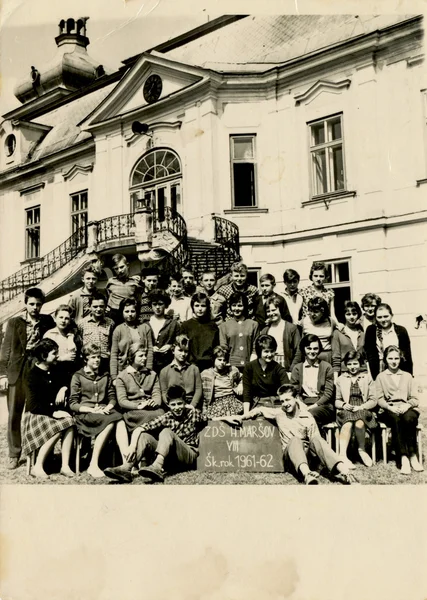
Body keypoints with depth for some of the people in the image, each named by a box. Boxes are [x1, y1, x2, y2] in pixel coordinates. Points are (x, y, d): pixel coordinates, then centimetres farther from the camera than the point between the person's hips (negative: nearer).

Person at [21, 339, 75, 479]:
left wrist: (63, 389, 0)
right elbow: (33, 405, -15)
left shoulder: (55, 371, 10)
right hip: (36, 415, -5)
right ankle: (37, 467, -23)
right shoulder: (32, 375, -9)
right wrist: (53, 413, -23)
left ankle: (65, 466, -29)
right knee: (57, 430, -33)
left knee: (69, 424, -27)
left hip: (55, 412, 5)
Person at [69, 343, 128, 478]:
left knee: (119, 419, -33)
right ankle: (93, 465, -34)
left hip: (104, 411, 4)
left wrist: (108, 407, -5)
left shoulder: (105, 376, 22)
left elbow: (112, 398, 19)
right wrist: (91, 409, -14)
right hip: (84, 414, -4)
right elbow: (73, 404, 1)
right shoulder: (78, 377, 8)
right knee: (111, 421, -35)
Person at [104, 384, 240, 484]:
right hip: (169, 458, 2)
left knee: (166, 432, -26)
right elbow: (139, 428, -8)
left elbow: (210, 420, 20)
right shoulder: (166, 418, 2)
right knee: (145, 436, -20)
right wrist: (133, 445, -26)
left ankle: (157, 466, -47)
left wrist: (225, 418, 0)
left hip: (190, 457, -2)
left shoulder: (194, 414, 5)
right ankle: (126, 468, -38)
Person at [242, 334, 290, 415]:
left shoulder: (278, 369, -3)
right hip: (257, 404, 0)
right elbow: (246, 393, -2)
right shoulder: (249, 367, -1)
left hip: (275, 404, 0)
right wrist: (246, 414, -12)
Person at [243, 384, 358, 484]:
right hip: (290, 454, 0)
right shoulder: (278, 413, 9)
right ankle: (307, 474, -67)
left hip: (307, 453, 0)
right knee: (295, 440, -35)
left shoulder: (307, 417, 3)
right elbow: (259, 409, 23)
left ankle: (344, 472, -54)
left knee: (315, 438, -33)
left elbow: (316, 441, 0)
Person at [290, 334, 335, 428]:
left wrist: (314, 406, -13)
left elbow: (328, 393, 2)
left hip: (323, 405, -1)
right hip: (303, 405, 1)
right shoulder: (297, 368, 13)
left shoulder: (326, 367, 8)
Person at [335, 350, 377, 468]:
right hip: (346, 411, 0)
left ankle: (362, 449, -11)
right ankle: (342, 455, -41)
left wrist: (361, 407, -9)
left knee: (359, 423, -35)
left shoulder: (367, 378, 14)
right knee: (348, 424, -35)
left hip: (363, 410, 0)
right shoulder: (341, 379, 17)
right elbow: (337, 401, 14)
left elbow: (373, 401, 8)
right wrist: (343, 405, -9)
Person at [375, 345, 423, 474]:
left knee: (409, 418, -36)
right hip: (389, 410, -1)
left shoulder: (407, 376, 22)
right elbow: (379, 399, 6)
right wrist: (390, 407, -14)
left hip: (407, 409, 1)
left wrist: (407, 406, -9)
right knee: (396, 419, -37)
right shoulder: (381, 377, 17)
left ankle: (413, 456, -31)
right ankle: (403, 458, -41)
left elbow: (414, 399, 13)